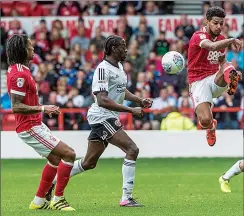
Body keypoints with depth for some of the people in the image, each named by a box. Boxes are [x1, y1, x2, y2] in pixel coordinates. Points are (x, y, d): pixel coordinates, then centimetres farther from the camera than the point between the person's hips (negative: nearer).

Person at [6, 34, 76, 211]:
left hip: (35, 125, 11)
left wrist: (44, 109, 21)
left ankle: (39, 201, 23)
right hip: (30, 128, -11)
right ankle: (58, 200, -4)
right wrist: (43, 109, -28)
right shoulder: (19, 74, -21)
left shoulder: (18, 70, 12)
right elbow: (16, 107, -25)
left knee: (55, 158, 19)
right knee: (69, 154, -10)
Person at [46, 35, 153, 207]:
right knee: (132, 149, -17)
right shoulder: (103, 69, -17)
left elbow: (121, 90, 29)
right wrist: (130, 110, -26)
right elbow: (102, 100, -25)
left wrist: (140, 101, 14)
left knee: (89, 163, 15)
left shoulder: (119, 66, 13)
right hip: (102, 116, -10)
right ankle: (126, 198, -16)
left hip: (109, 118, 10)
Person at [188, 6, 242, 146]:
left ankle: (232, 87, -17)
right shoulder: (199, 36, -13)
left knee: (228, 68, -36)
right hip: (199, 81, -3)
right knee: (205, 121, -16)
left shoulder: (222, 39, 11)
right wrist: (232, 40, -33)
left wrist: (232, 73, 6)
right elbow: (212, 46, -36)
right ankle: (211, 125, 16)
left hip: (216, 80, 3)